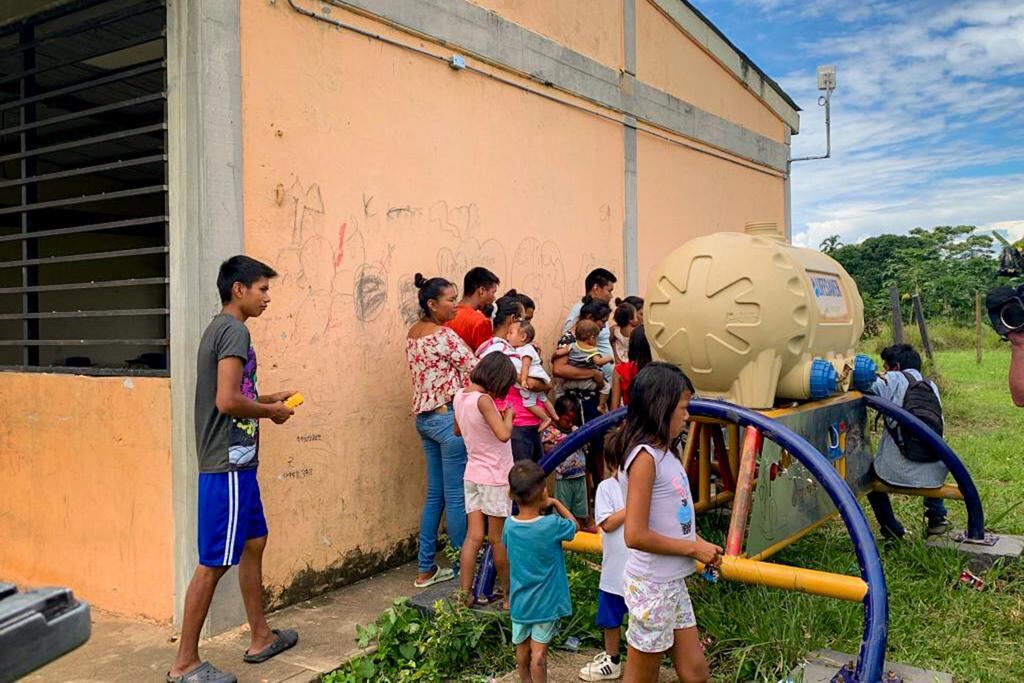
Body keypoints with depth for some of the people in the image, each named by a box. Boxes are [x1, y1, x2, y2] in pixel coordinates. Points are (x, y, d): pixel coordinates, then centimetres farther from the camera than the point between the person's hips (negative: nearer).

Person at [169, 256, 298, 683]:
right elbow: (227, 402, -25)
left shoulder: (219, 328, 14)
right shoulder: (235, 331, -16)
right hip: (229, 464, -10)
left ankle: (260, 638, 31)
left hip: (235, 461, 10)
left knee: (254, 543, 18)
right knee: (214, 563, -2)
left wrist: (266, 399, 13)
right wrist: (271, 411, -10)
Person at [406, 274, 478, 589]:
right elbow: (476, 370, -15)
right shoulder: (444, 336, -15)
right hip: (449, 417, -9)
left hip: (424, 417, 9)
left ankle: (426, 568, 21)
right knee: (456, 496, 1)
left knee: (435, 494, 15)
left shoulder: (413, 333, 10)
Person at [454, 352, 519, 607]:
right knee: (498, 539, 6)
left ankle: (465, 594, 10)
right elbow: (504, 434, -29)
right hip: (495, 477, -7)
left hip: (472, 475, 7)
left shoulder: (460, 396, 3)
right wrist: (508, 415, -10)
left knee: (473, 536, 8)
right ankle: (508, 596, 20)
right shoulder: (483, 400, -21)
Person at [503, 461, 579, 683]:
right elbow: (574, 525, -1)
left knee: (522, 650, 17)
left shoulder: (509, 526, -10)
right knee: (538, 653, 3)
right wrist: (555, 503, 5)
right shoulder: (551, 525, -22)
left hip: (520, 602, 4)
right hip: (546, 602, -4)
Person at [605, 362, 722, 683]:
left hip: (673, 582, 8)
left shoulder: (664, 453, 6)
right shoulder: (645, 457, -20)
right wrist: (693, 548, -15)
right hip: (652, 585, -8)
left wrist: (699, 544, -3)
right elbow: (636, 535, -24)